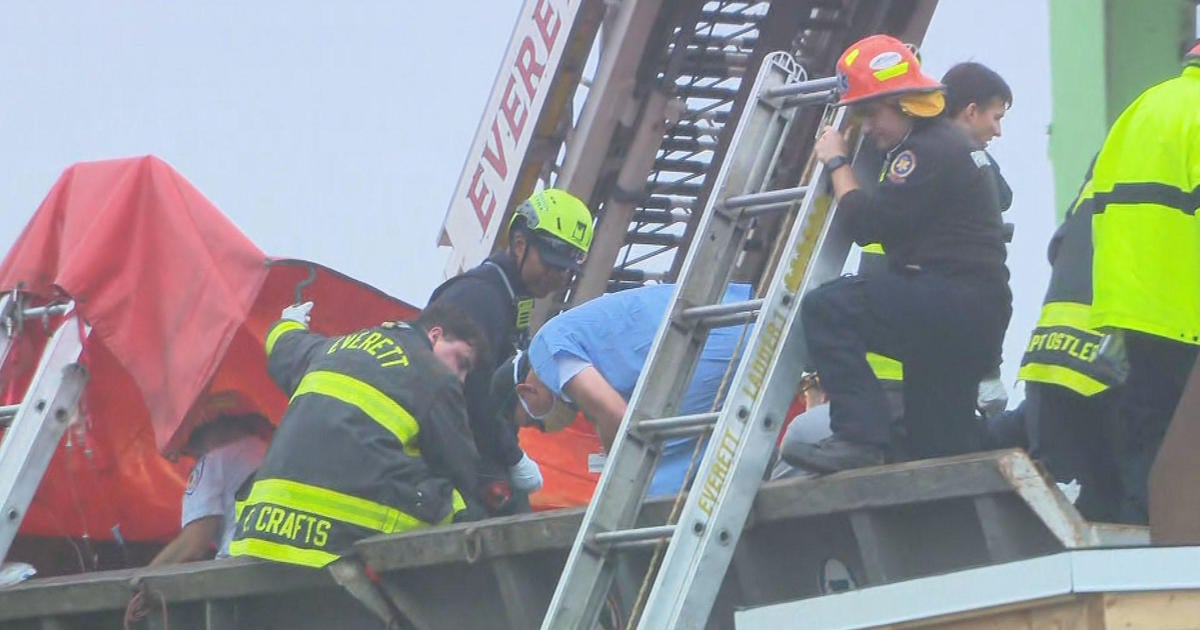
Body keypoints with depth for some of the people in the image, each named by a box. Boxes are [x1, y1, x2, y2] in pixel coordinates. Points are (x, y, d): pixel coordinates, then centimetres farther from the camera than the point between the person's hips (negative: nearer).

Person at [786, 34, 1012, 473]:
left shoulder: (929, 152, -12)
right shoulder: (950, 143, 22)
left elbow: (866, 224, -15)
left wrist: (836, 164, 0)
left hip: (952, 301, -11)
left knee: (826, 309, -18)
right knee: (940, 451, 13)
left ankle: (860, 437, -25)